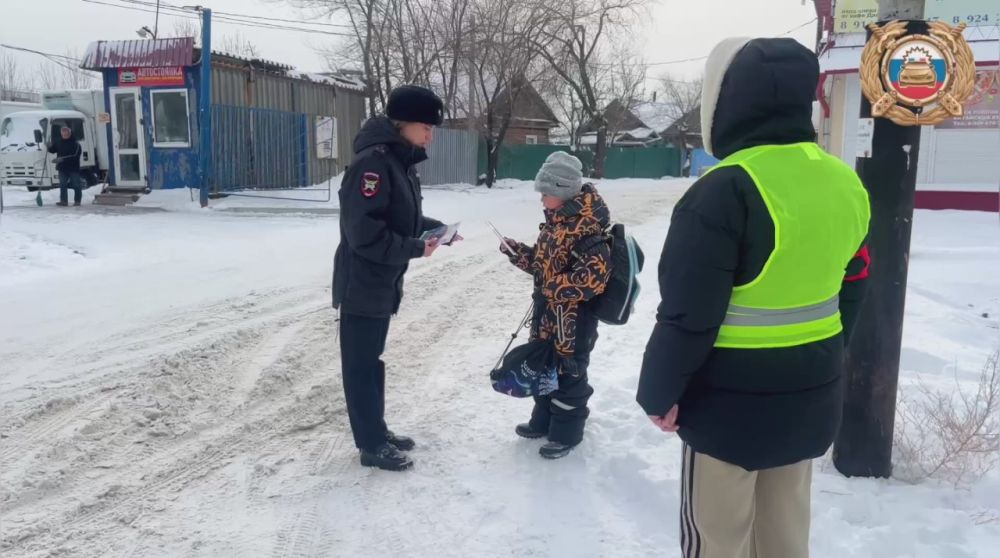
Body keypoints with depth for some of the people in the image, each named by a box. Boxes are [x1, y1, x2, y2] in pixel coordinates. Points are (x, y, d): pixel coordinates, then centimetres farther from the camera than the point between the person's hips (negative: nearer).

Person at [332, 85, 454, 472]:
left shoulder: (401, 161, 10)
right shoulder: (372, 162, -21)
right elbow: (364, 232, -26)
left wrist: (436, 228, 3)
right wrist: (415, 248, -20)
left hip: (383, 282, 10)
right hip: (362, 283, -10)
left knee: (372, 360, 18)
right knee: (362, 364, 3)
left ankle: (376, 433, 30)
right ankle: (372, 445, 14)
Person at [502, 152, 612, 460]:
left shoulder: (586, 227, -23)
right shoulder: (555, 221, 8)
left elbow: (597, 274, -28)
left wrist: (561, 287, -27)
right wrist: (521, 254, 3)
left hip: (574, 317, -10)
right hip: (548, 312, 10)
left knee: (569, 371, 4)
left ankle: (566, 432, 19)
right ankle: (543, 420, 37)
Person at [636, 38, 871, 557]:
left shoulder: (726, 190, -21)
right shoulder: (844, 183, 4)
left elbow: (688, 312, -20)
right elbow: (850, 289, 13)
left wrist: (659, 390, -7)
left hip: (733, 400, -7)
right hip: (811, 394, 8)